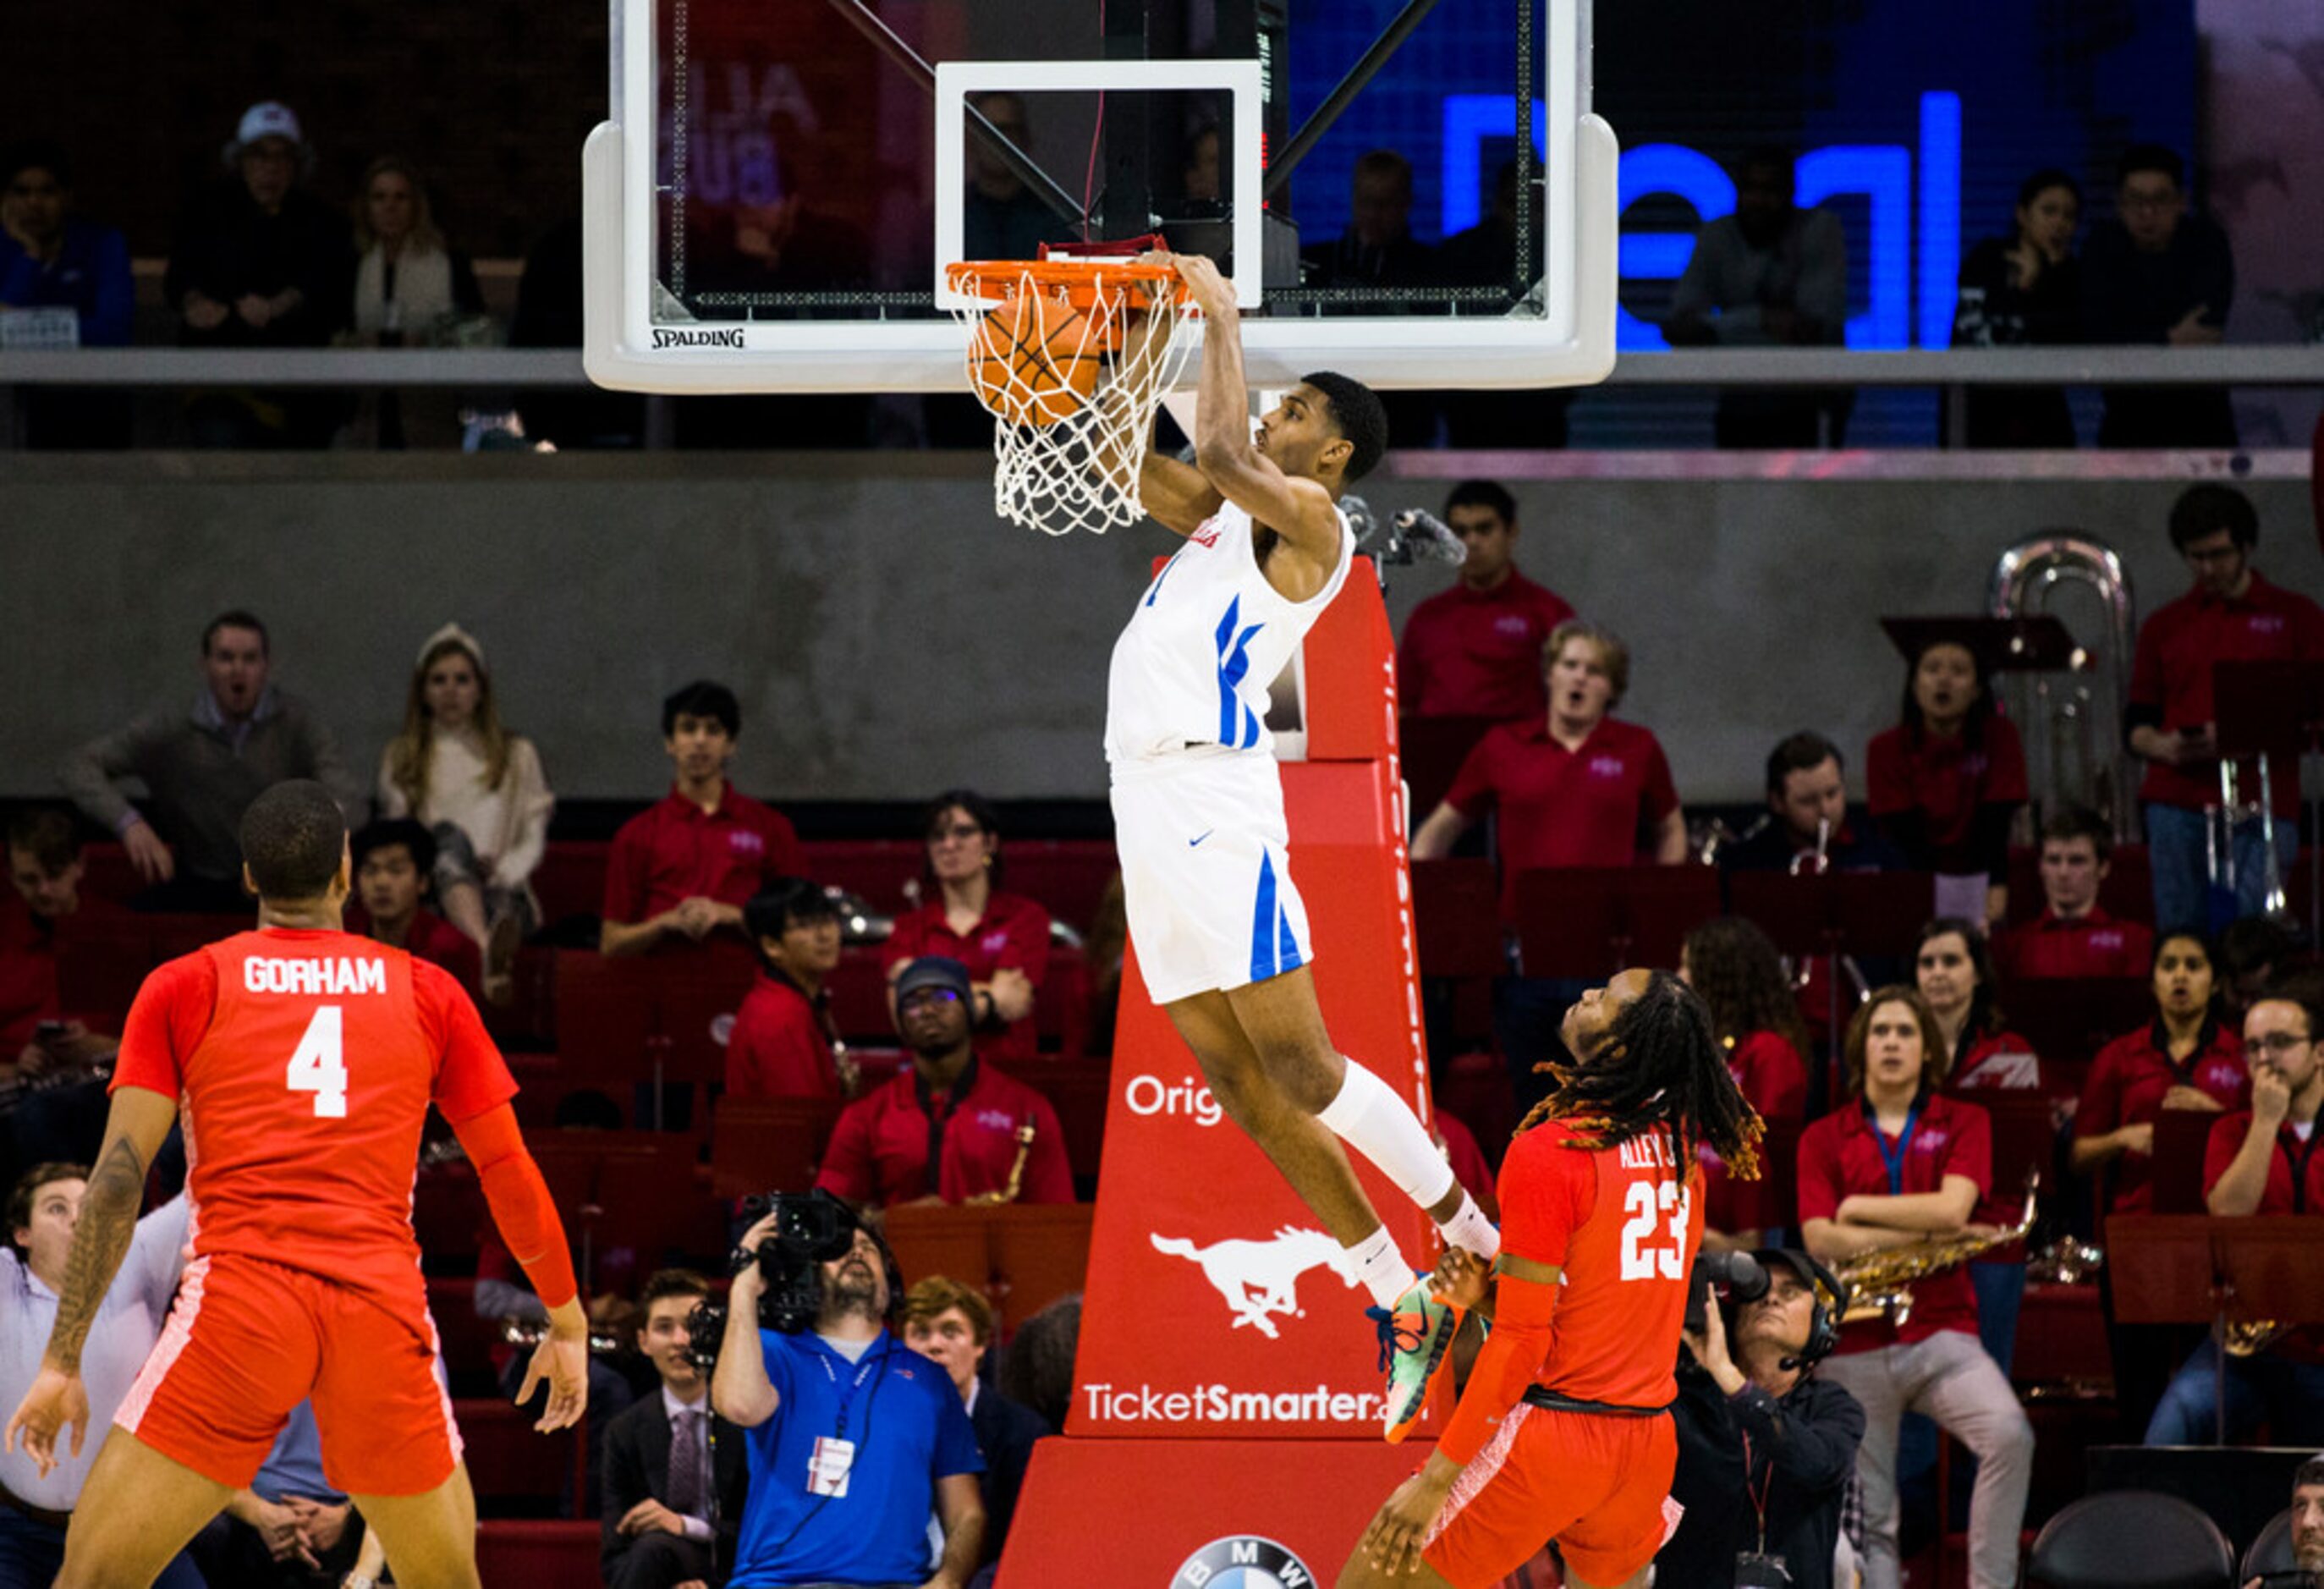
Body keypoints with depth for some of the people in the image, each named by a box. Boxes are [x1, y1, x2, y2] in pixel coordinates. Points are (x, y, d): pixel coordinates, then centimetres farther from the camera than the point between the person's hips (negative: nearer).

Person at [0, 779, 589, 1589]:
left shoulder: (183, 986, 11)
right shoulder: (429, 993, 15)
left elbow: (119, 1176, 3)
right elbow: (510, 1174, 18)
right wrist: (567, 1324, 30)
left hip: (239, 1292, -2)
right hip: (383, 1305, 2)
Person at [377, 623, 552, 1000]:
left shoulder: (518, 756, 22)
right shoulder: (400, 758, 23)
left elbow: (534, 841, 14)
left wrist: (501, 872, -8)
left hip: (505, 893, 1)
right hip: (430, 895, -1)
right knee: (450, 837, -38)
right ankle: (489, 948, -71)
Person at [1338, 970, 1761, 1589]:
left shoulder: (1549, 1152, -15)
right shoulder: (1676, 1152, 8)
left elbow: (1522, 1342, -16)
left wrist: (1433, 1483, -13)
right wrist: (1486, 1296, 3)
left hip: (1553, 1433, -7)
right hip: (1648, 1442, 7)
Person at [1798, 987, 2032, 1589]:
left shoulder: (1963, 1123, 8)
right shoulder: (1823, 1139, 8)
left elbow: (1952, 1208, -10)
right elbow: (1820, 1240, -7)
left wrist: (1860, 1209, -4)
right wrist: (1921, 1235, -11)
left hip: (1940, 1332, -1)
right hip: (1855, 1344, 1)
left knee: (2009, 1435, -28)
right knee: (1868, 1519, 0)